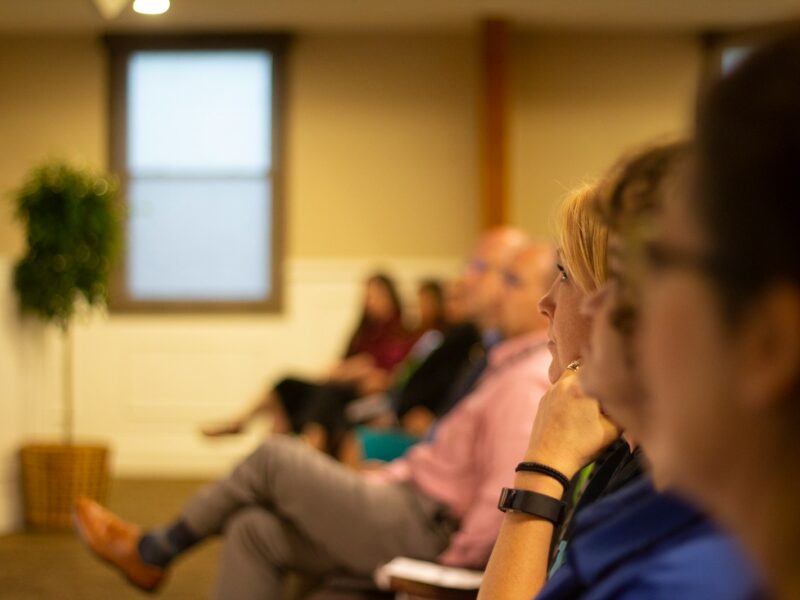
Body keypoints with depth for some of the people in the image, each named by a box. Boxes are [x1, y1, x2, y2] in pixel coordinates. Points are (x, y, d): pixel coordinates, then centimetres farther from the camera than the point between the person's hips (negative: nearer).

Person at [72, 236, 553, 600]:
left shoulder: (529, 381, -18)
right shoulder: (512, 366, 17)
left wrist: (455, 559, -18)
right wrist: (374, 480, 17)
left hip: (418, 525, -10)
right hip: (413, 498, 10)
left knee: (275, 458, -7)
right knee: (254, 530, 3)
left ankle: (154, 552, 11)